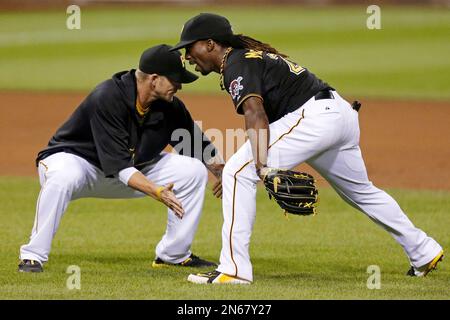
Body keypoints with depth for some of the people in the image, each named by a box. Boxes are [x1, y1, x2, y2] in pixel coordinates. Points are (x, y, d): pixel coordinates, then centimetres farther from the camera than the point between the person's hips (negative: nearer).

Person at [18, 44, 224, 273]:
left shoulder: (170, 106, -10)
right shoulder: (107, 98, -32)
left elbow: (201, 148, 5)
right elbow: (119, 167, -35)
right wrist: (157, 192, -45)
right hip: (75, 158, -7)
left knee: (194, 170, -4)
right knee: (63, 177, -43)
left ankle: (173, 254, 7)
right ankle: (33, 256, -28)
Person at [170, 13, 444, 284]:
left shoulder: (236, 64, -6)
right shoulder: (253, 55, 24)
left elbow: (255, 113, -23)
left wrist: (262, 166, -32)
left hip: (313, 116, -11)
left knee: (238, 172, -12)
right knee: (361, 191, 28)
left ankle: (234, 269, -16)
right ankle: (425, 252, 39)